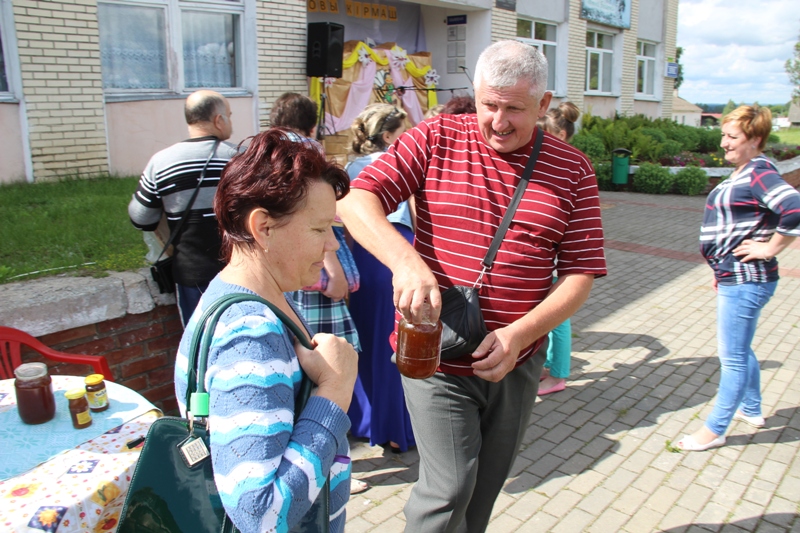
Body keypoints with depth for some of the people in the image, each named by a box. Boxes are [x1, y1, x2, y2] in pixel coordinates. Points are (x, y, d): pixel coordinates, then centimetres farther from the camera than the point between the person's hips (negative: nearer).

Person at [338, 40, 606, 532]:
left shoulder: (572, 171, 0)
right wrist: (405, 261, -30)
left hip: (517, 362, 3)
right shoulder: (437, 139, -4)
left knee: (486, 487, 18)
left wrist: (520, 333, -15)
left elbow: (581, 273, -1)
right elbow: (356, 201, -12)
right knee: (449, 488, -4)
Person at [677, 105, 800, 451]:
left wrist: (769, 248, -22)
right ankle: (751, 410, 42)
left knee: (732, 357, 0)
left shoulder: (760, 174, -18)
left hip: (745, 282, -11)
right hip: (736, 279, 11)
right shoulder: (742, 173, 12)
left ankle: (714, 430, 12)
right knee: (740, 351, 24)